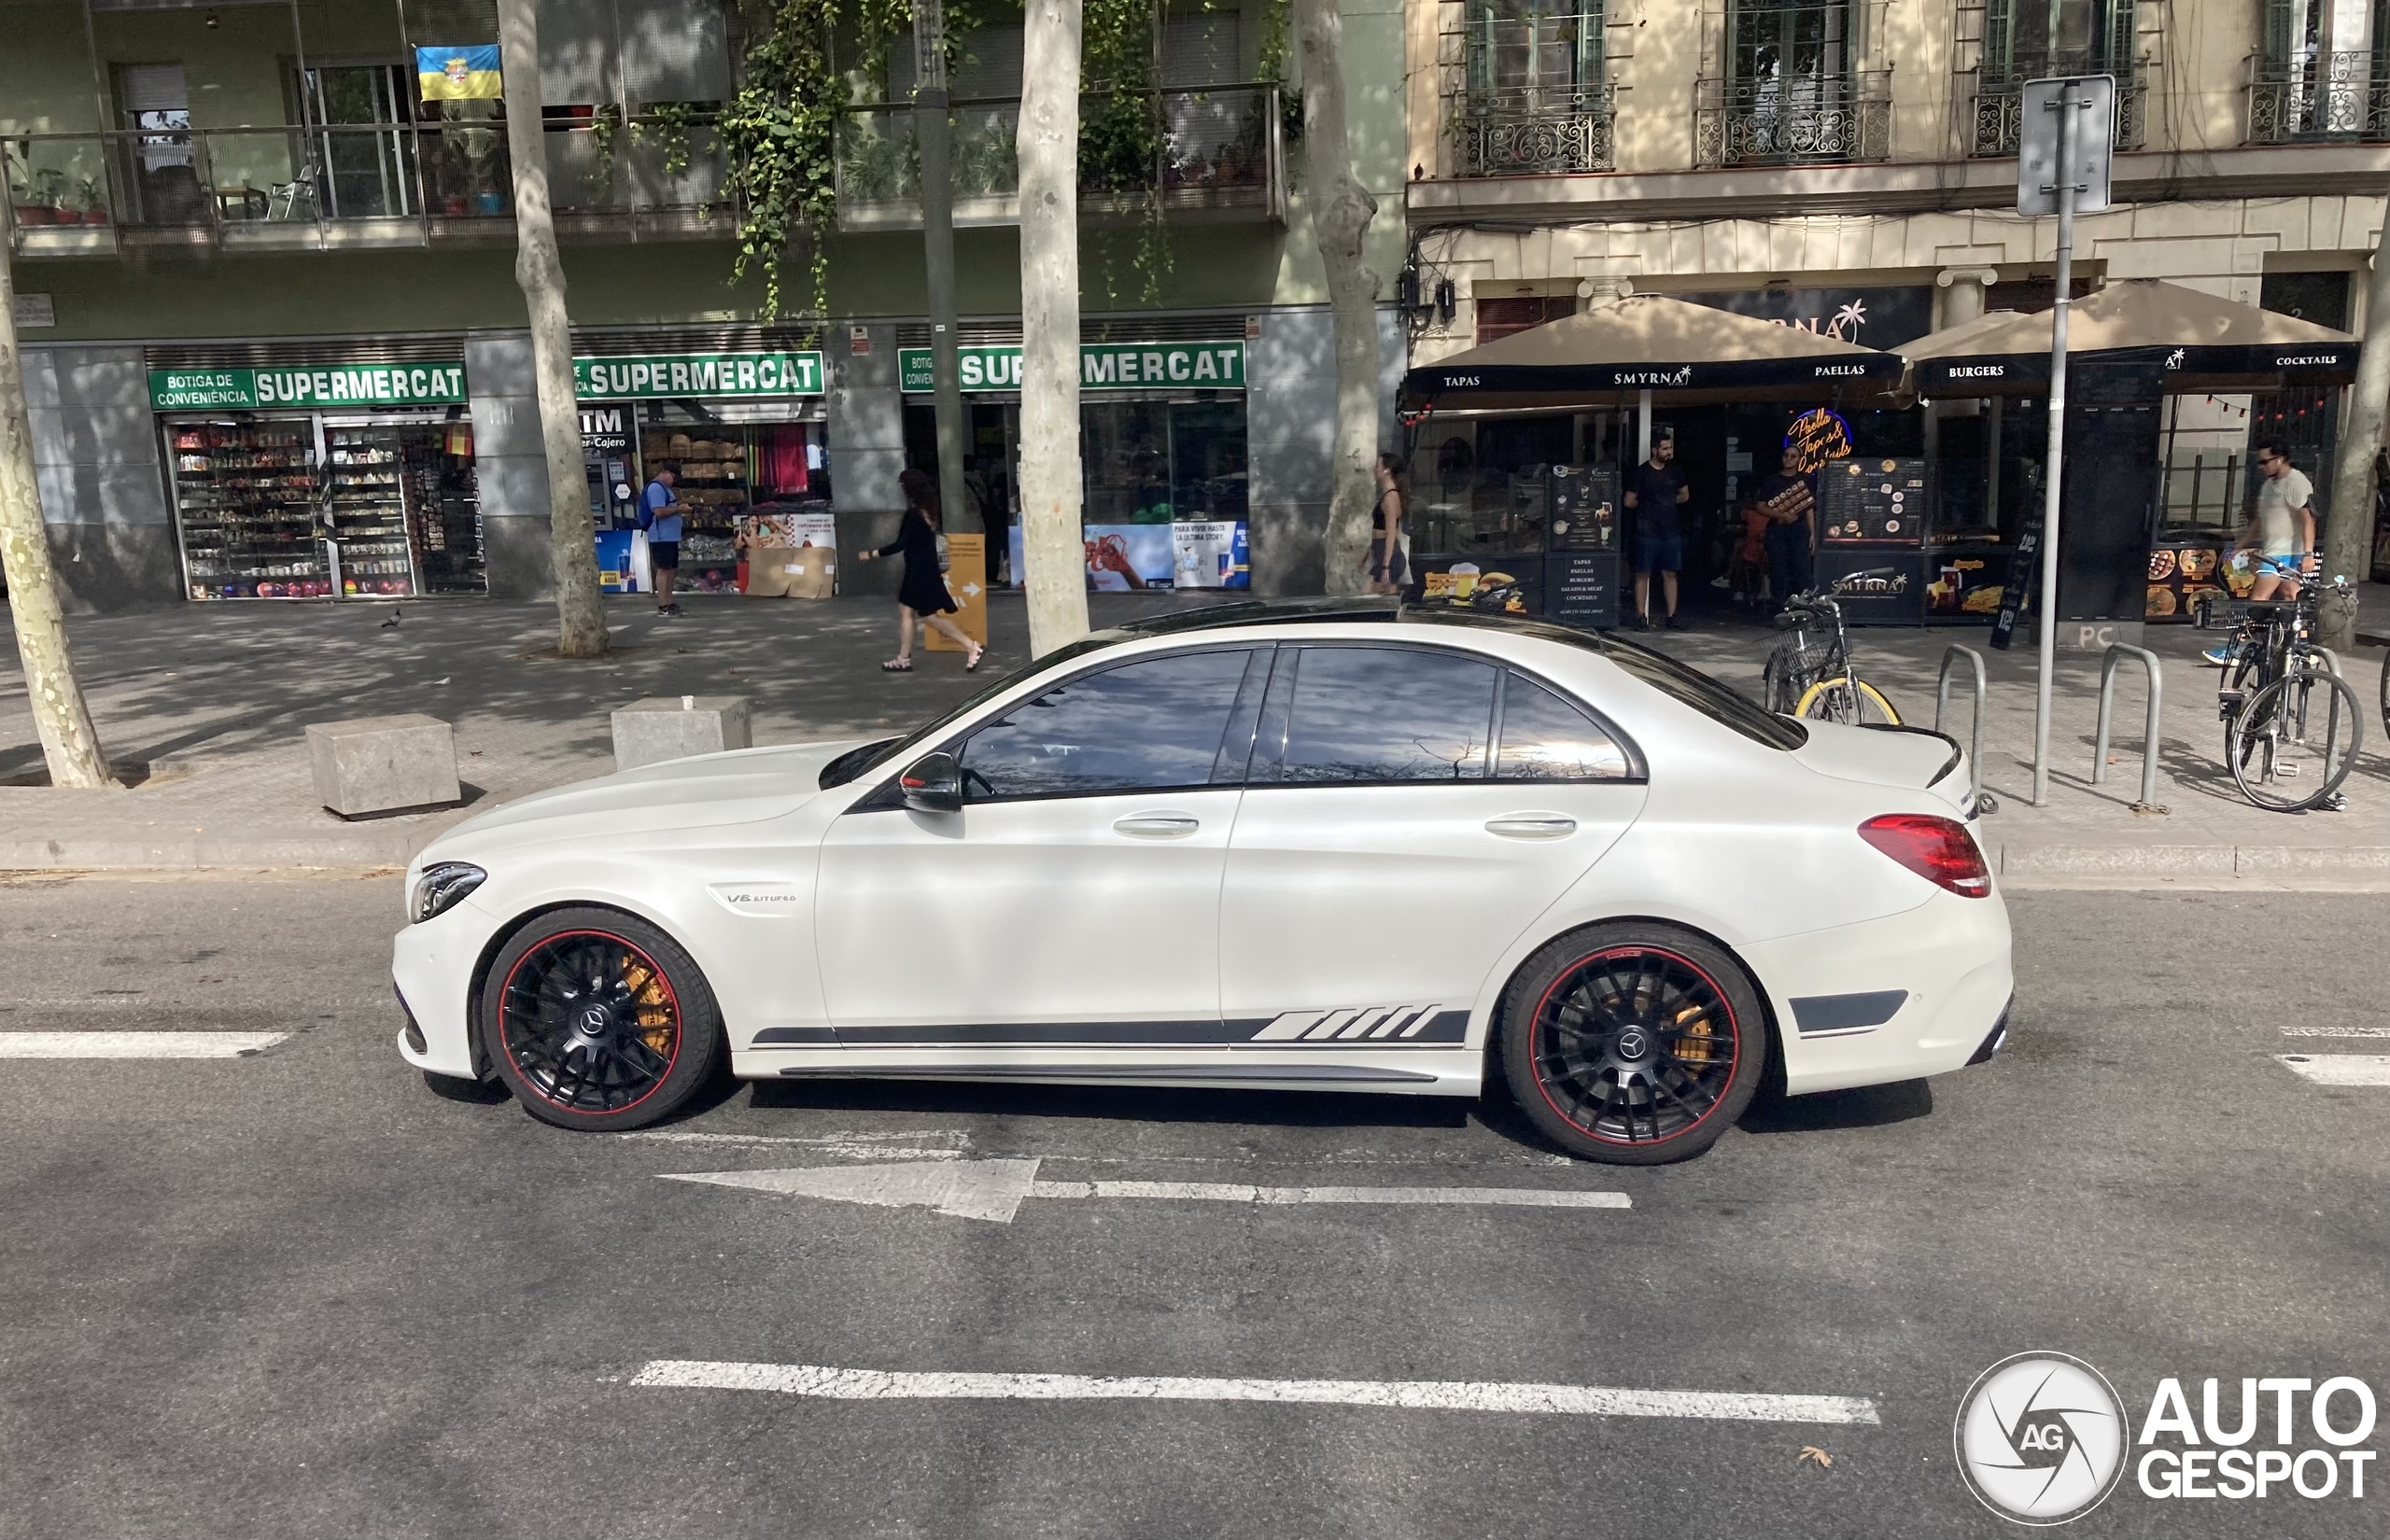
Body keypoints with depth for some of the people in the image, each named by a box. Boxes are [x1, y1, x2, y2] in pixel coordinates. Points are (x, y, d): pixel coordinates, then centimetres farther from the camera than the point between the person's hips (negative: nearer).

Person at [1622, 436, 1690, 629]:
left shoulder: (1675, 472, 10)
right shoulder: (1641, 472, -5)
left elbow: (1685, 495, 23)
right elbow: (1629, 501, -4)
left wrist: (1668, 502, 10)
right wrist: (1647, 506, 8)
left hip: (1671, 531, 4)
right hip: (1648, 531, -4)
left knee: (1670, 574, 5)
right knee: (1643, 574, -1)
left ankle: (1672, 617, 8)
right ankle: (1641, 616, 3)